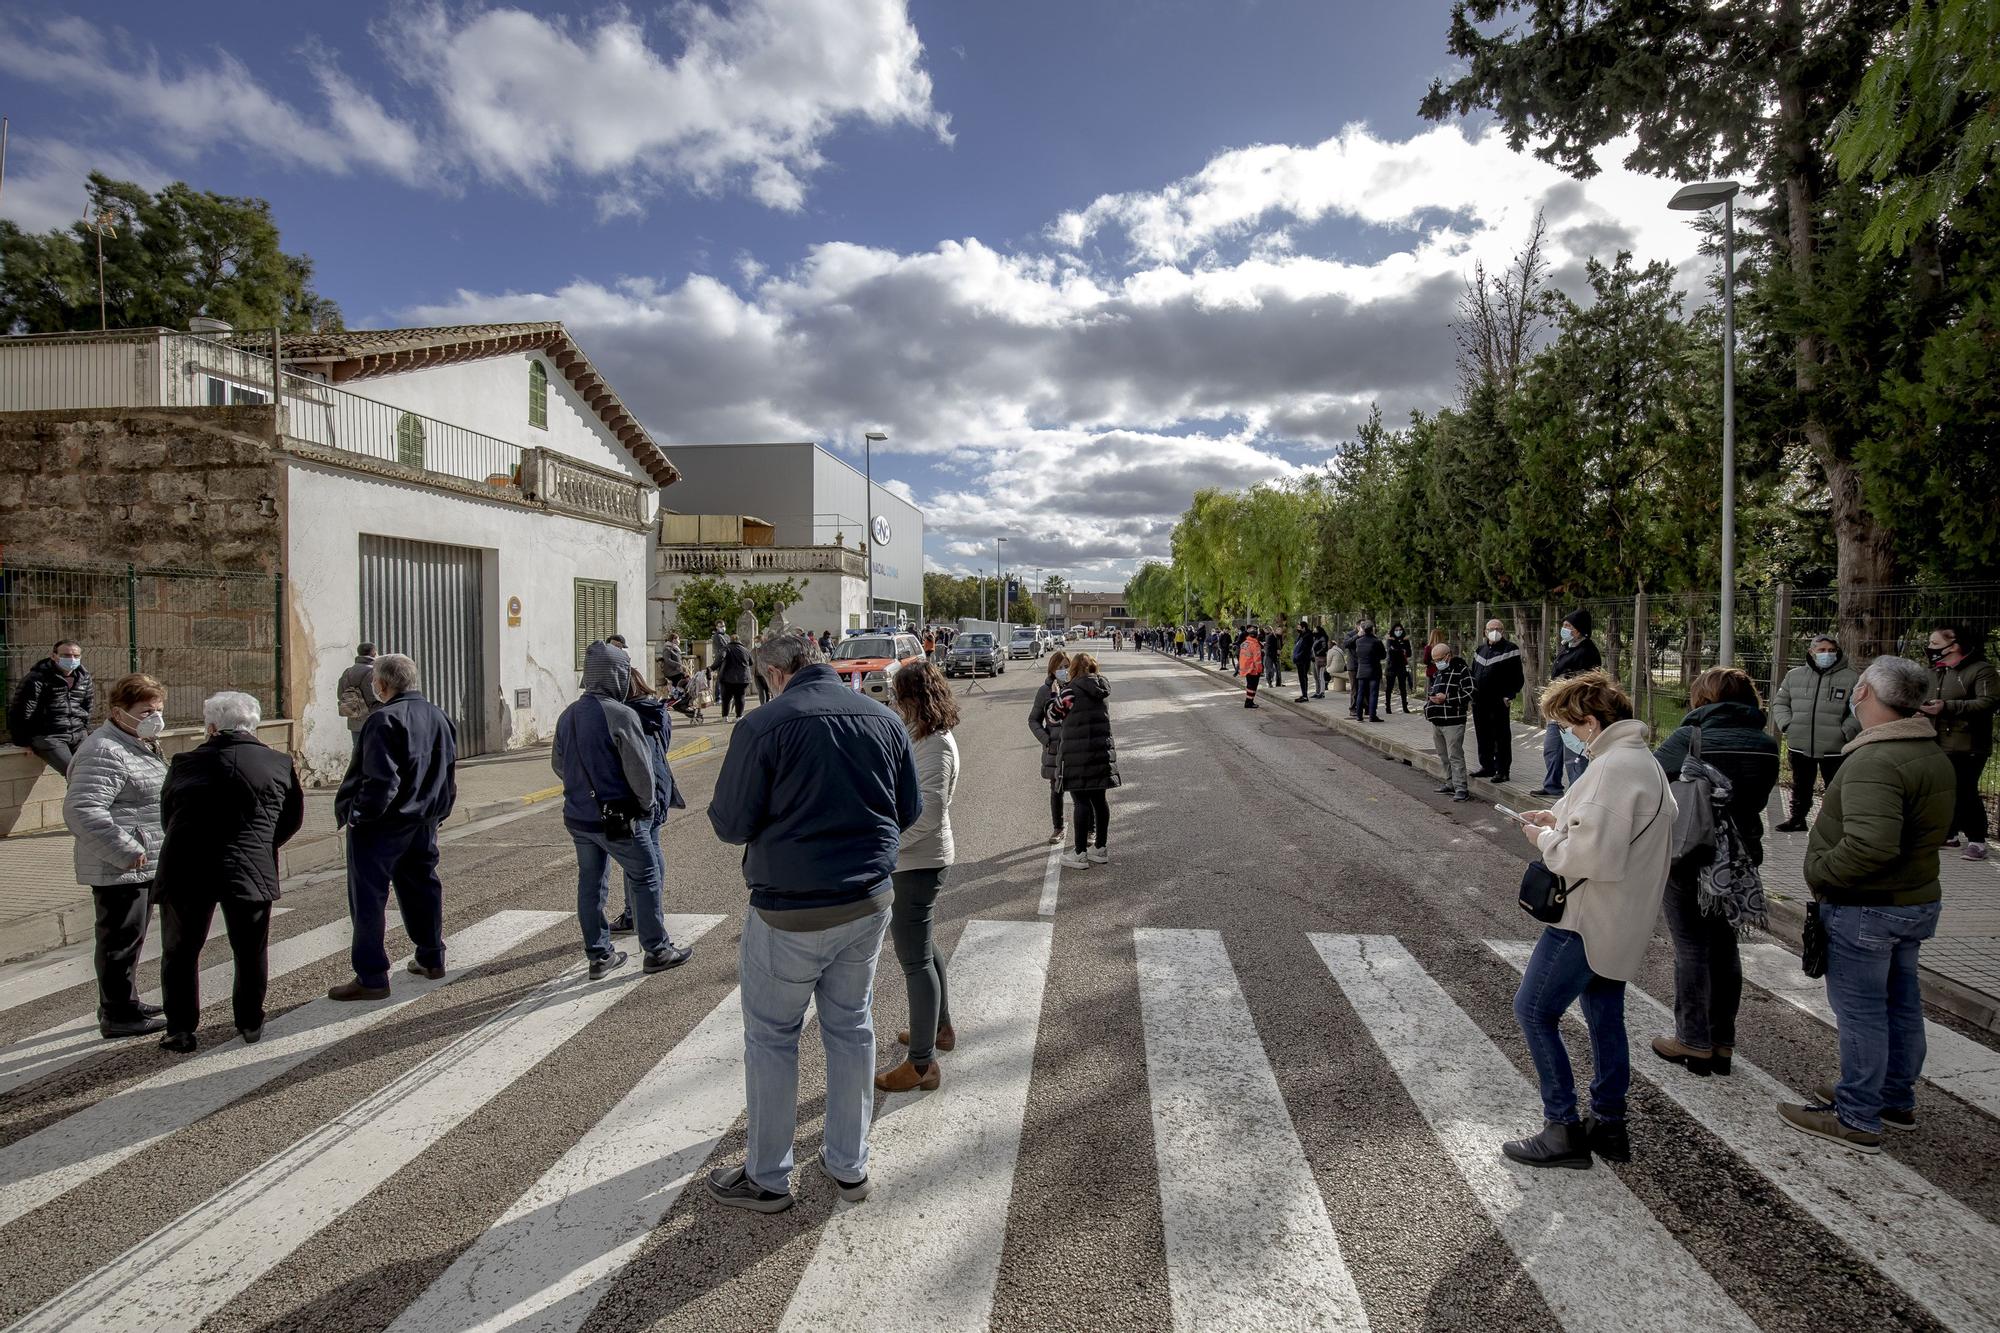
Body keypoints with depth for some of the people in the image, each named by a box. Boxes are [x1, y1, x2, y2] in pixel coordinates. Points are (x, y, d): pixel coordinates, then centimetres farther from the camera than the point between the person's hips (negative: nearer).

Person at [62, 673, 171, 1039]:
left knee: (131, 937, 19)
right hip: (119, 869, -10)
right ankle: (118, 1016, 8)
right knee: (121, 939, -1)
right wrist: (126, 851, -26)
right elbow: (81, 809, -28)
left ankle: (126, 1002, 32)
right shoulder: (105, 752, -20)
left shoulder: (140, 746, 14)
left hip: (141, 865, 10)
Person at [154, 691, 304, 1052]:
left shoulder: (184, 763, 3)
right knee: (251, 953, 14)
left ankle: (180, 1030, 20)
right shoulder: (279, 763, 2)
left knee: (179, 953, 17)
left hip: (184, 871, 0)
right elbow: (292, 820, 10)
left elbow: (166, 819, 12)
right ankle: (250, 1023, 24)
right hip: (251, 873, 0)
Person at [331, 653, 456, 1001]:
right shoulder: (439, 717, 7)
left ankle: (371, 978, 6)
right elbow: (449, 773, 13)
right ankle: (432, 959, 29)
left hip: (381, 827, -8)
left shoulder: (385, 720, -19)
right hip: (424, 823, 8)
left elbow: (381, 780, -25)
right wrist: (437, 812, 20)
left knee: (368, 898, 2)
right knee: (422, 887, 19)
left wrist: (357, 815, -14)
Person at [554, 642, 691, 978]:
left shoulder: (568, 715, 5)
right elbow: (640, 769, -16)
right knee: (645, 877, 7)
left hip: (577, 816, 7)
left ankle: (598, 954, 24)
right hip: (617, 817, -7)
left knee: (590, 883, 15)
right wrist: (648, 804, -1)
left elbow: (558, 764, 16)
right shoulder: (620, 715, -18)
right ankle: (656, 950, 15)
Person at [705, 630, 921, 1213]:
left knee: (771, 1036, 13)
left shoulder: (763, 727, -15)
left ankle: (767, 1179, 27)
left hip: (790, 910, -5)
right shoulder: (884, 719, 0)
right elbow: (909, 810, 7)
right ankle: (849, 1165, 32)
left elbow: (731, 825, -11)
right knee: (851, 1027, 18)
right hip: (868, 902, 5)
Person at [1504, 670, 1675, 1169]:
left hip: (1589, 920, -10)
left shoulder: (1613, 768, -24)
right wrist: (1562, 820, 8)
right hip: (1620, 921, 11)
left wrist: (1546, 840, -13)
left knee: (1534, 1010, -2)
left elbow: (1593, 855, -29)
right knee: (1604, 1016, 19)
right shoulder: (1642, 759, 10)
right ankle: (1609, 1124, 30)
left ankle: (1564, 1129, 6)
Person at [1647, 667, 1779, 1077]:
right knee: (1724, 946, 15)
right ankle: (1723, 1043, 23)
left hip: (1690, 858, -5)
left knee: (1692, 949, 5)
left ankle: (1694, 1042, 13)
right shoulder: (1765, 744, 0)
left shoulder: (1689, 738, -17)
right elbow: (1759, 798, 9)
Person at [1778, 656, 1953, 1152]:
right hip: (1917, 901, 10)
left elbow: (1871, 844, -37)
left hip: (1864, 909, -10)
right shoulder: (1934, 755, 9)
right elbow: (1930, 829, 20)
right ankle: (1896, 1099, 37)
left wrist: (1820, 873, -22)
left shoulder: (1874, 761, -26)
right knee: (1901, 1003, 21)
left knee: (1859, 1010, 1)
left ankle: (1856, 1119, 12)